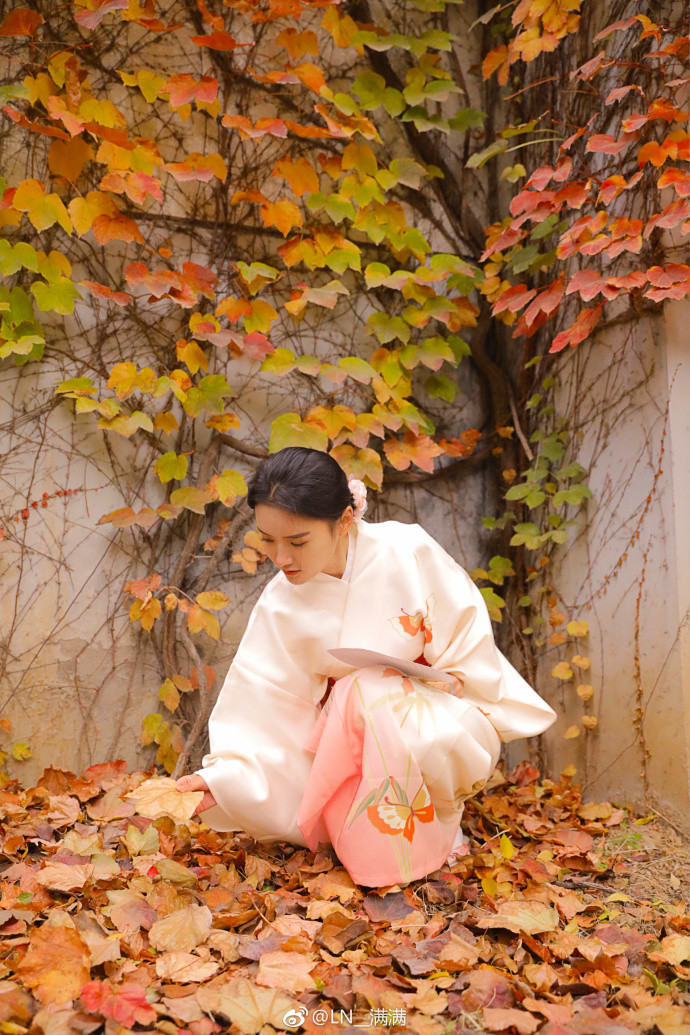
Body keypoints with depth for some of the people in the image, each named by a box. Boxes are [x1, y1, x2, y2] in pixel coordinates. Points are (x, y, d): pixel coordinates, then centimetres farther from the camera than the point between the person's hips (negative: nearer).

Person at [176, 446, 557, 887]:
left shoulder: (408, 552, -19)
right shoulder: (281, 605, -9)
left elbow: (470, 649, -9)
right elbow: (262, 703, -9)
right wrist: (221, 776, -20)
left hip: (443, 711, -2)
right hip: (347, 731, 3)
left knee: (377, 700, -36)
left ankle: (439, 825, -10)